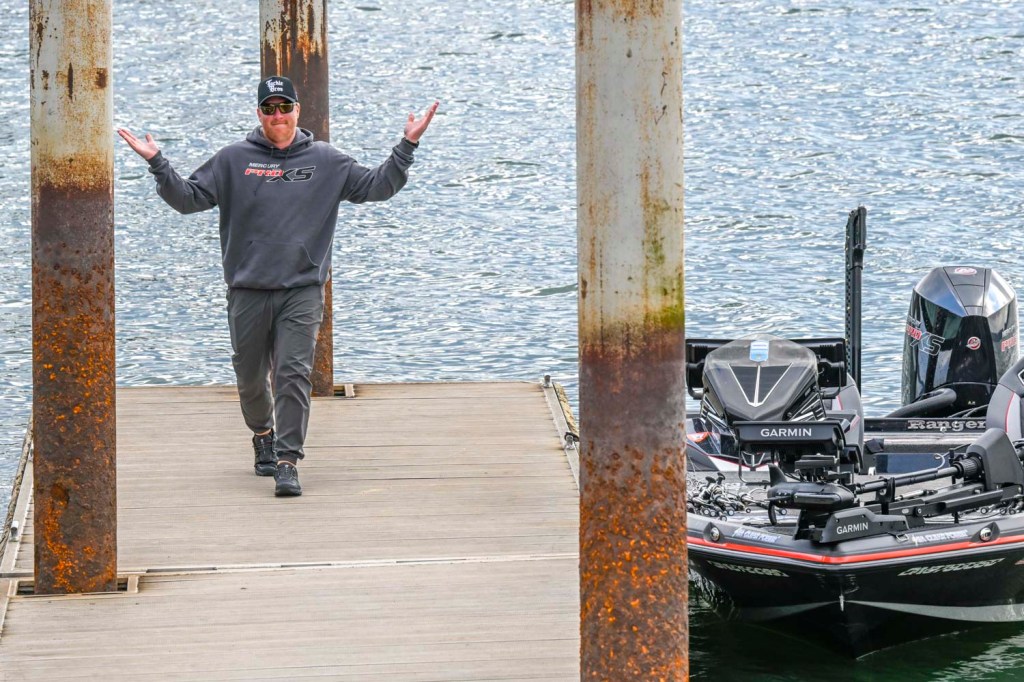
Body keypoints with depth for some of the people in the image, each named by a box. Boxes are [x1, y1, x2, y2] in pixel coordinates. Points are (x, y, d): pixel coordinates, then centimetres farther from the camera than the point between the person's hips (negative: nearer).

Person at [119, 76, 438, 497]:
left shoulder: (325, 161, 8)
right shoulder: (233, 161, 6)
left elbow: (378, 186, 10)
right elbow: (187, 198, 5)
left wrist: (407, 147, 0)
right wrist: (157, 164, -7)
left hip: (303, 291, -1)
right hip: (248, 291, 1)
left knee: (294, 374, -12)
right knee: (251, 377, 12)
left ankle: (287, 462, -13)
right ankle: (263, 436, 39)